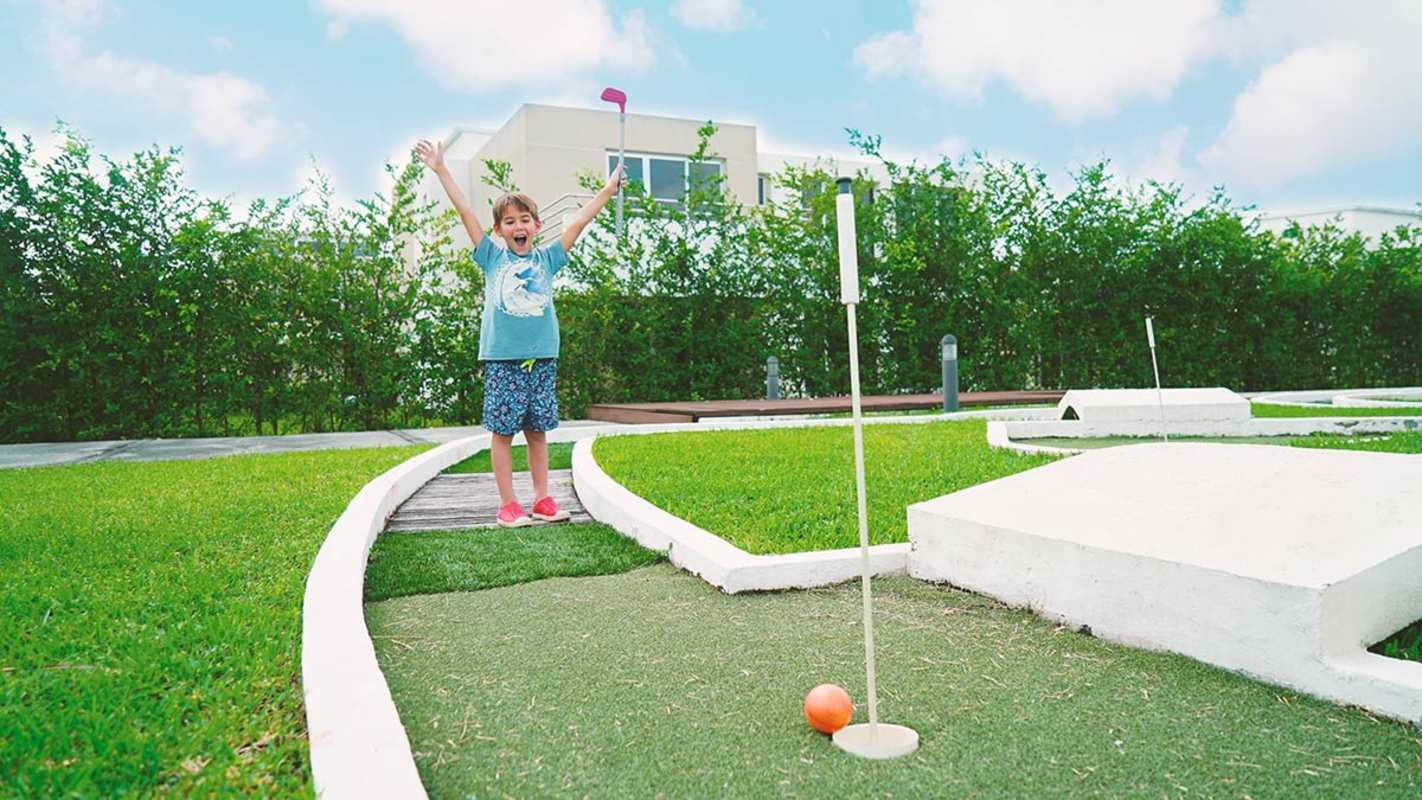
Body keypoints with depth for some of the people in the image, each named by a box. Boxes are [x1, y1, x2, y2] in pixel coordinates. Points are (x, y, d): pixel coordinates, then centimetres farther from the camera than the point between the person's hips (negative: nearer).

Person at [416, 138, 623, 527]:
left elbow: (579, 221, 11)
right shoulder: (492, 258, 5)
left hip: (542, 356, 2)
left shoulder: (546, 258, 10)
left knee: (538, 430, 9)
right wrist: (441, 171, 0)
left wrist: (607, 190, 11)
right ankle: (507, 504, 9)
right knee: (503, 431, 1)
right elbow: (465, 212, 2)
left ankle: (542, 499, 17)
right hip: (502, 357, -2)